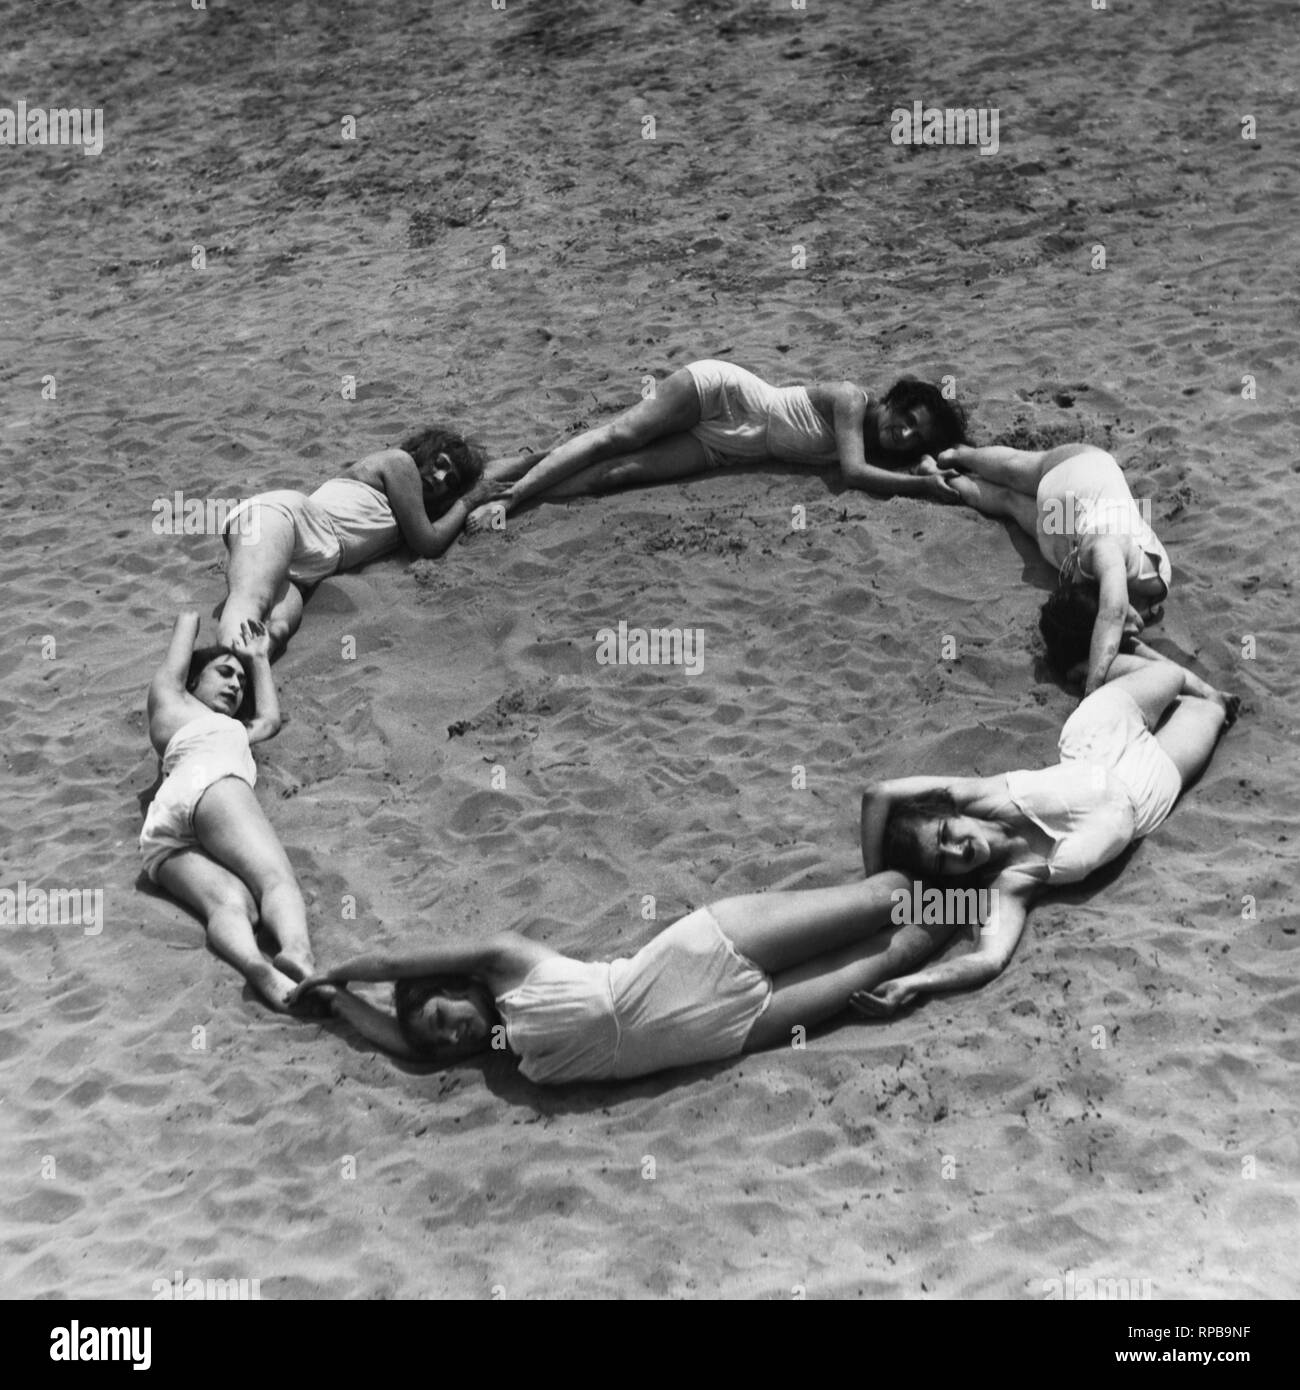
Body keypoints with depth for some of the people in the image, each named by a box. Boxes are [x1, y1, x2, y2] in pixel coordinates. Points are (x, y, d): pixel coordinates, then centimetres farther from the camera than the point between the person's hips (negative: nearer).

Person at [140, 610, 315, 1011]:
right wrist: (190, 617, 69)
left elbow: (268, 720, 63)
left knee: (232, 902, -29)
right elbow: (188, 617, 46)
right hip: (209, 784, -6)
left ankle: (255, 966, -63)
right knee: (276, 880, -29)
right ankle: (297, 952, -62)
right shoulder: (169, 699, 33)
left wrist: (258, 659, 75)